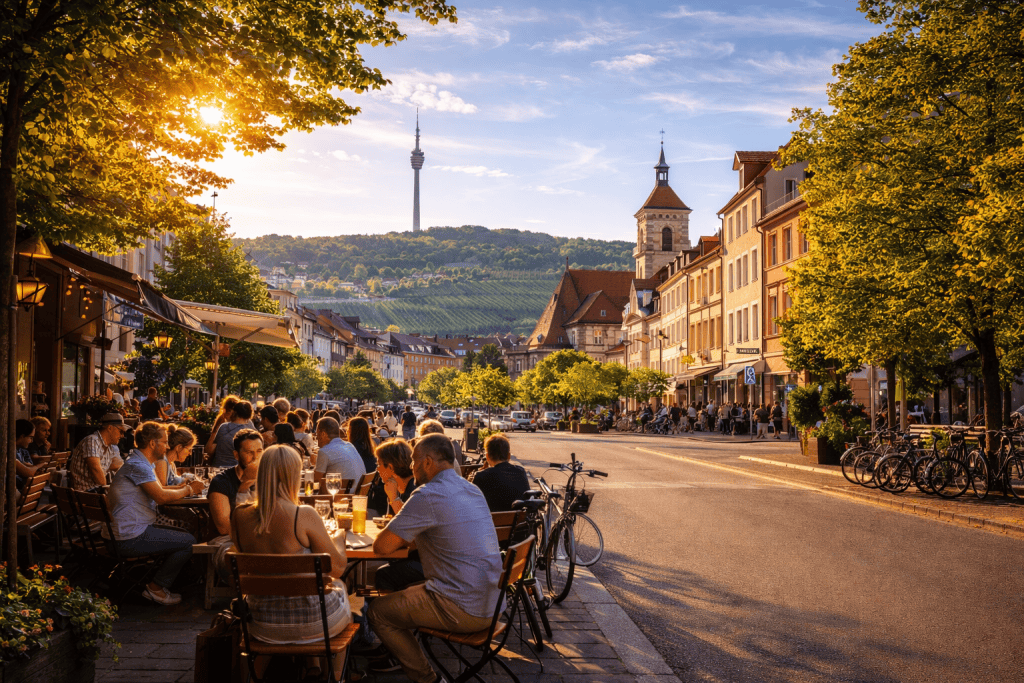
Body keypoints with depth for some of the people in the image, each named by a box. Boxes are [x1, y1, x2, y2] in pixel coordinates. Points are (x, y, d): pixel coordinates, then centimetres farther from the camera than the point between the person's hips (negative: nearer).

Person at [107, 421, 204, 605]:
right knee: (188, 541, -10)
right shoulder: (138, 466, -18)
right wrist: (187, 490, -8)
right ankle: (156, 588, 0)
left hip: (131, 531, 11)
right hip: (132, 538, -11)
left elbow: (158, 488, 24)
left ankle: (158, 585, 17)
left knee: (183, 534, 17)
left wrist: (182, 487, 8)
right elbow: (161, 496, -24)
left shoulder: (141, 464, 17)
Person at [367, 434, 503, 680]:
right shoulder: (473, 490, 10)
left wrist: (401, 539, 7)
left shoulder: (428, 495, -17)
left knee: (378, 611, 7)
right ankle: (398, 655, 40)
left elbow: (381, 547, -14)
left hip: (462, 612, -9)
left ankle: (426, 677, 14)